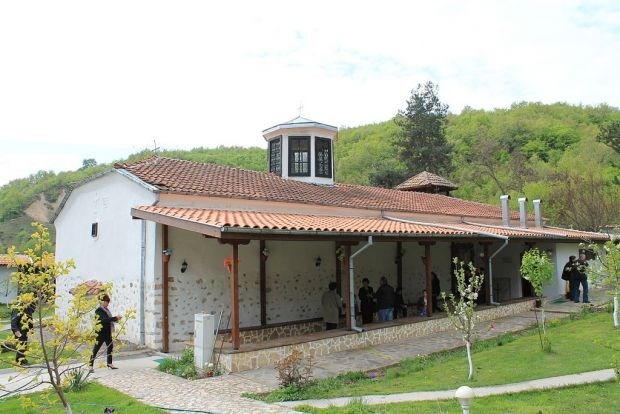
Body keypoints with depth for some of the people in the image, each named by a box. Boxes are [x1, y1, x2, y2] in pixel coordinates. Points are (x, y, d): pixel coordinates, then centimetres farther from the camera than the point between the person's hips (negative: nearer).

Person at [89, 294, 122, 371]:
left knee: (110, 346, 14)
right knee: (96, 348, -2)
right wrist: (115, 318, -27)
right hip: (101, 333, -9)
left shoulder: (106, 309, 10)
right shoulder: (99, 310, -16)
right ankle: (90, 365, 5)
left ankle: (109, 363, 26)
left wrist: (116, 319, 3)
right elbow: (105, 320, -28)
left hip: (107, 332, 9)